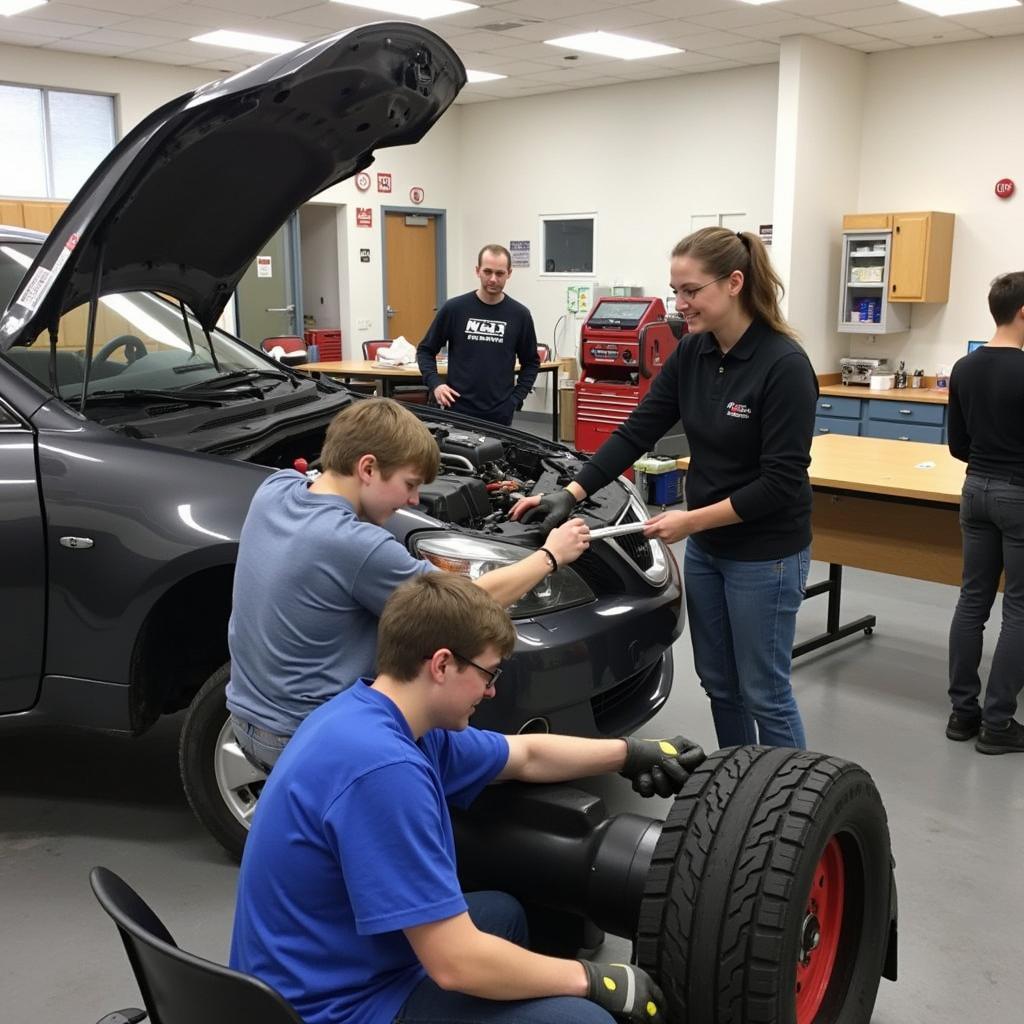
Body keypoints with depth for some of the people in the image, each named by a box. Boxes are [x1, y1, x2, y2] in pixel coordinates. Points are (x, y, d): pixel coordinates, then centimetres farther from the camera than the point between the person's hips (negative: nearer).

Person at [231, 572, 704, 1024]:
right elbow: (455, 964, -28)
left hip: (325, 974, 10)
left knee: (501, 914, 27)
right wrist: (593, 979, -14)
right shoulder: (382, 768, -30)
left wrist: (631, 752, 20)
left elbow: (526, 756, 16)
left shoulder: (374, 716, 0)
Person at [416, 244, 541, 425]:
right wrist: (435, 383, -9)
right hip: (457, 410, -1)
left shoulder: (520, 315, 2)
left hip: (499, 415, 1)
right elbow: (425, 350, 6)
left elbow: (531, 362, 12)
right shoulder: (454, 309, -2)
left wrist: (516, 399, 0)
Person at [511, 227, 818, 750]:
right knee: (719, 683, 19)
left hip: (765, 555, -7)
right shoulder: (690, 354, 0)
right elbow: (637, 432, 0)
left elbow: (782, 482, -22)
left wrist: (690, 520, -21)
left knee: (764, 692, 5)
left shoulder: (784, 365, -21)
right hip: (706, 549, 7)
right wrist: (571, 493, -9)